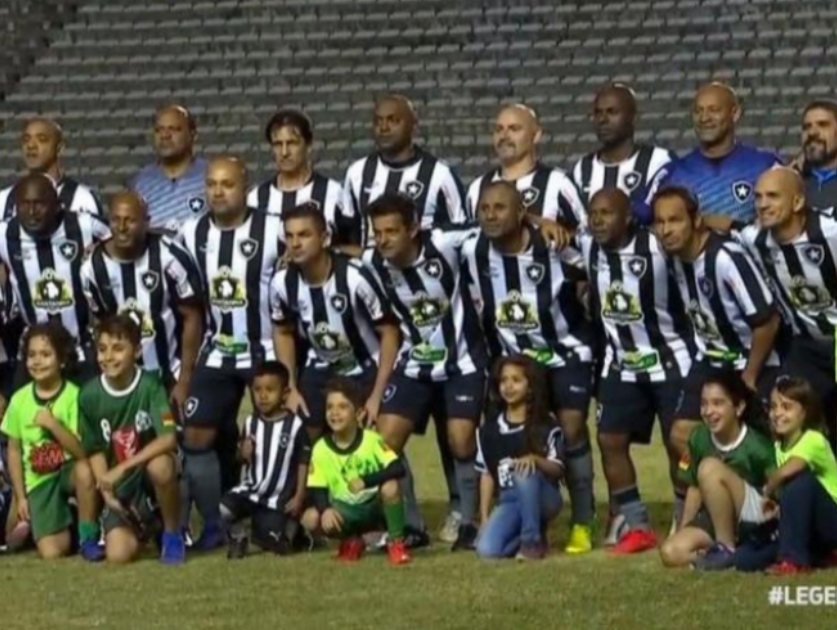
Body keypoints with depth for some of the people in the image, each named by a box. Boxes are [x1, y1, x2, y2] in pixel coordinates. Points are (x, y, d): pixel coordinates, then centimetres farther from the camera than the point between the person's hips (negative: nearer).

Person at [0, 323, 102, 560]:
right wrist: (21, 497, 4)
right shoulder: (20, 400, -3)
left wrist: (52, 423, -28)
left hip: (68, 470, -2)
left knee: (85, 469, -40)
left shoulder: (74, 395, -13)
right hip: (39, 480, 2)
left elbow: (83, 451, -18)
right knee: (51, 552, -17)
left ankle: (88, 537, -17)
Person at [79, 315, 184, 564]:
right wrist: (107, 493, -11)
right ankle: (143, 525, 22)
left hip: (150, 471, -3)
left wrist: (122, 468, -32)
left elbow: (168, 439, -28)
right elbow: (95, 452, 3)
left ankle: (172, 533, -11)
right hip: (121, 487, 3)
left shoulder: (150, 385, -17)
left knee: (160, 466, -40)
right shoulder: (89, 395, -7)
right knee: (118, 555, -18)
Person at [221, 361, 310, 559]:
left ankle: (290, 523, 27)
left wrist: (299, 497, -6)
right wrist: (244, 454, -12)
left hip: (278, 498, -2)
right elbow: (243, 459, 12)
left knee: (271, 542, -8)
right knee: (222, 509, -25)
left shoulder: (295, 425, -9)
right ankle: (238, 538, 6)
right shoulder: (250, 422, 1)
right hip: (250, 490, 3)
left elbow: (303, 463, -3)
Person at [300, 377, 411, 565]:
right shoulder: (321, 449, -8)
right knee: (311, 519, -24)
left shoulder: (372, 440, -15)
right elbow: (317, 489, -9)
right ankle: (351, 541, 9)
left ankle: (396, 542, -10)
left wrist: (365, 481, -37)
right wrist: (326, 509, -31)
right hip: (346, 511, 3)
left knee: (390, 487, -35)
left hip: (376, 506, -3)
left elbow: (398, 468, -25)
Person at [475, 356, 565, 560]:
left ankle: (533, 540, -20)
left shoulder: (547, 426, -5)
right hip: (509, 500, 3)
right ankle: (522, 531, 9)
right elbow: (487, 474, 10)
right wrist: (485, 519, 5)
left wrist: (535, 459, -33)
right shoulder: (489, 430, 6)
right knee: (486, 549, -24)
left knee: (524, 472, -38)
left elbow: (558, 470, -12)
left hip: (544, 498, -3)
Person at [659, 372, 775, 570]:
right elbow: (695, 487, 8)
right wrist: (682, 530, 5)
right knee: (671, 552, -20)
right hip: (717, 517, 6)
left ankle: (726, 548, -18)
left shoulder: (755, 446, -19)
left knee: (710, 467, -30)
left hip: (756, 519, -6)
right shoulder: (699, 438, -2)